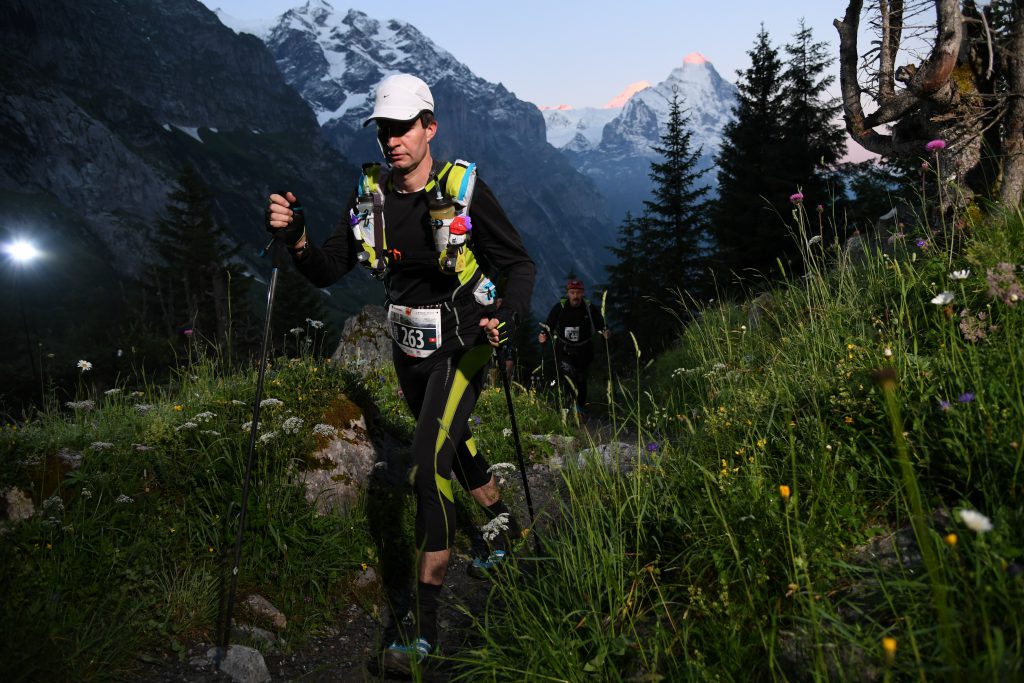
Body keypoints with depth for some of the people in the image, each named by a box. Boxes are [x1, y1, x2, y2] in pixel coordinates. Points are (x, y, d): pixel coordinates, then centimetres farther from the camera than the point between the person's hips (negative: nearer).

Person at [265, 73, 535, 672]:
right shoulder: (371, 194, -3)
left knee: (429, 465, -17)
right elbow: (329, 271, -4)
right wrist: (296, 238, -24)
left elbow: (521, 264, -12)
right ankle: (506, 527, 51)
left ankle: (425, 620, -8)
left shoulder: (464, 189, -17)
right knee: (454, 444, 23)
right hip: (409, 348, 6)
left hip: (461, 345, -6)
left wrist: (508, 317, -31)